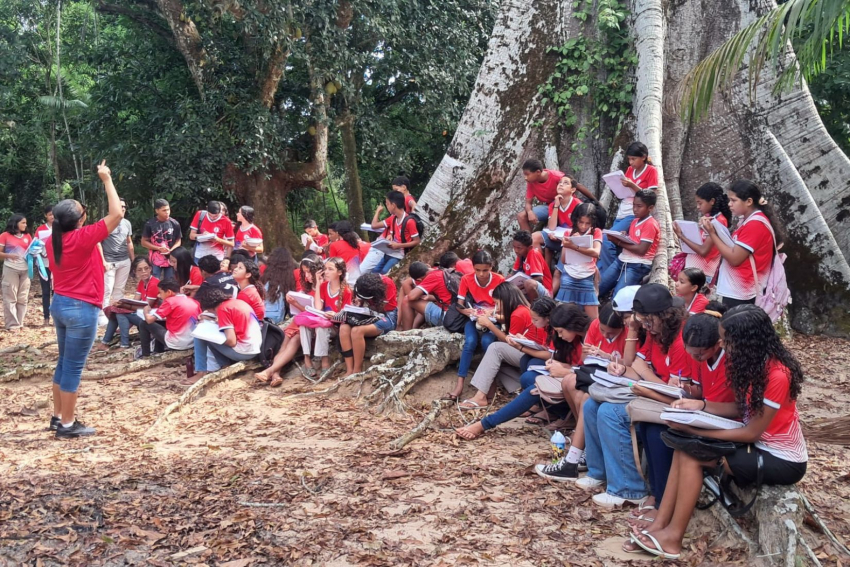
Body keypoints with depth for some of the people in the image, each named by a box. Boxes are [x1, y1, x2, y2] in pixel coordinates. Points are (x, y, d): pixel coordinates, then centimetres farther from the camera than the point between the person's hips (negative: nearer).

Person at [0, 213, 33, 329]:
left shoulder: (27, 236, 11)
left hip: (25, 270, 4)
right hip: (11, 269, -4)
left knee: (23, 298, 7)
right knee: (10, 297, -2)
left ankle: (20, 323, 15)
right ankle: (12, 324, 1)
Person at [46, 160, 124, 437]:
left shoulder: (53, 241, 4)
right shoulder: (82, 238, -18)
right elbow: (116, 214, -19)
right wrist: (106, 179, -11)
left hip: (59, 304, 8)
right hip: (81, 309, -8)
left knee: (64, 362, 17)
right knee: (73, 366, -1)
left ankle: (57, 417, 25)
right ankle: (68, 424, 6)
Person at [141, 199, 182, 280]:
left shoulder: (175, 224, -4)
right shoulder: (150, 224, -8)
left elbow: (178, 241, 6)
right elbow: (144, 242, -1)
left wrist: (171, 250, -13)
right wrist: (159, 248, -13)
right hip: (156, 260, -2)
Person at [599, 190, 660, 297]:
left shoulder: (650, 224, -12)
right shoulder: (635, 221, 14)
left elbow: (641, 250, -20)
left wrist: (619, 242, -14)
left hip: (638, 265, -8)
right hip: (622, 260, 8)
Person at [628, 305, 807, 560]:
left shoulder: (777, 376, -27)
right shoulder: (753, 362, 1)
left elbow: (751, 433, -22)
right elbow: (742, 408, 8)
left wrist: (694, 429, -21)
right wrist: (700, 405, -7)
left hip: (782, 459, -9)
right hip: (759, 443, 9)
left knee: (691, 454, -18)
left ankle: (673, 537, -7)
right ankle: (661, 524, -7)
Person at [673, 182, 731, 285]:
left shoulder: (719, 221, -13)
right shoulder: (707, 218, 13)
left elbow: (703, 250, -19)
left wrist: (681, 236, -15)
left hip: (702, 273, -8)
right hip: (692, 268, 8)